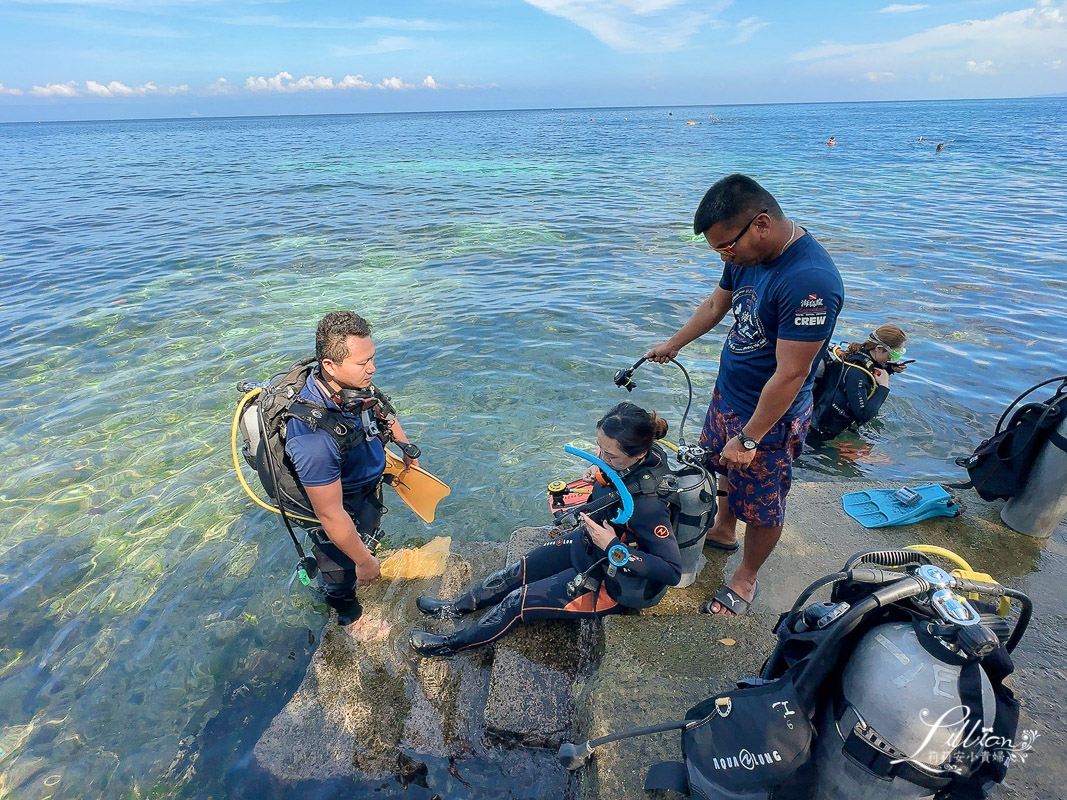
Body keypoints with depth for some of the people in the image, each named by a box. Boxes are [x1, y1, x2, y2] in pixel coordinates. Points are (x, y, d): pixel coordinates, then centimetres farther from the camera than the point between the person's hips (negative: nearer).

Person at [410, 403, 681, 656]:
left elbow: (672, 570, -34)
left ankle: (453, 643, 26)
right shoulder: (638, 456, -18)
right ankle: (455, 608, 37)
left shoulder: (647, 504, -40)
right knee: (516, 572, 14)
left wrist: (614, 548, -36)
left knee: (519, 601, 1)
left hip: (610, 582, -7)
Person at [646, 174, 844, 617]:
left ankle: (746, 578, 36)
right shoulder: (747, 254, -5)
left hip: (769, 415, -8)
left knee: (762, 508, 13)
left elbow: (790, 375, -28)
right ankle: (723, 530, 53)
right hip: (727, 393, 8)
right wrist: (673, 343, 23)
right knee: (727, 469, 27)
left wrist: (749, 438, -21)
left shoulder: (810, 280, -32)